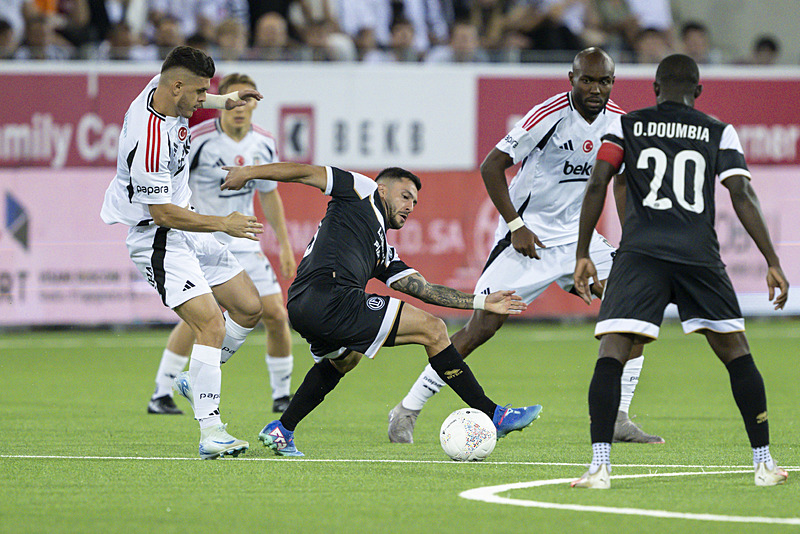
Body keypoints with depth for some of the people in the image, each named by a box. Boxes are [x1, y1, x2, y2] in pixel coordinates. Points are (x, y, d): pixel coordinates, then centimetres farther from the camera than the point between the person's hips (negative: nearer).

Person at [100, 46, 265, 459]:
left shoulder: (163, 88, -3)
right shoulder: (149, 142, -31)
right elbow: (163, 212, -25)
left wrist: (224, 101, 28)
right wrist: (223, 224, -18)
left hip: (185, 229, 10)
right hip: (156, 237, -10)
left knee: (249, 308, 11)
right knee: (211, 324, -21)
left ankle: (199, 379, 28)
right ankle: (210, 432, -24)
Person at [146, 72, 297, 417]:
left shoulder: (264, 144, 3)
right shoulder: (199, 139, -15)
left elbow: (269, 195, 17)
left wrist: (285, 246, 15)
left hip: (244, 244, 5)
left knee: (276, 315, -2)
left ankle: (282, 395, 17)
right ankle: (161, 395, -15)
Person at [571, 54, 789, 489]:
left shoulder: (626, 126, 13)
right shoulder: (719, 133, 13)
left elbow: (597, 184, 3)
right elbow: (742, 196, 3)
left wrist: (583, 254, 6)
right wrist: (772, 263, 3)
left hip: (640, 254, -1)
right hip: (700, 256, 1)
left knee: (611, 354, -6)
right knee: (736, 354, 15)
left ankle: (600, 466, -22)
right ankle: (764, 464, 17)